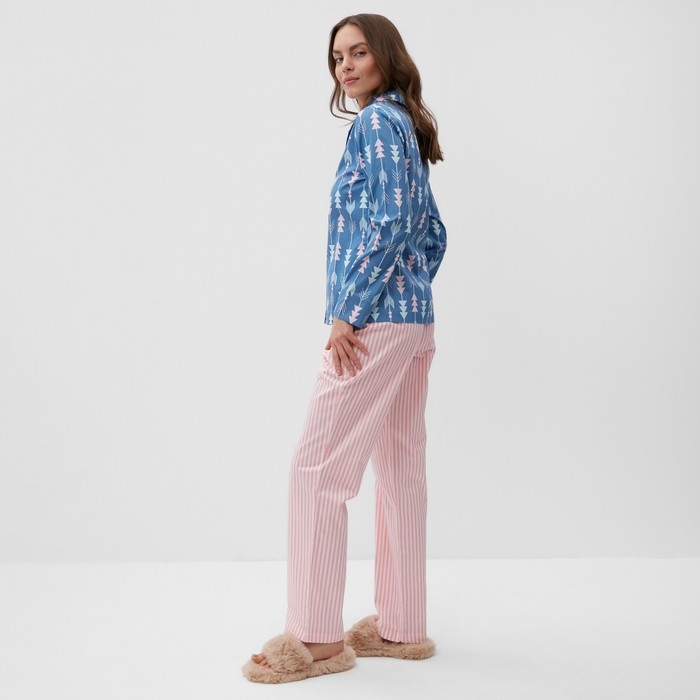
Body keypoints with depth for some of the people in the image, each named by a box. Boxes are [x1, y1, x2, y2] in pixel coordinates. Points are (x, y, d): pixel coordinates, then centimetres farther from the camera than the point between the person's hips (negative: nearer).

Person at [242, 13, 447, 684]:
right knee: (400, 471, 10)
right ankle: (400, 627, 18)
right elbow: (433, 234, 22)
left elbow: (392, 221, -18)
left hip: (373, 323, -10)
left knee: (318, 467, -6)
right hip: (413, 325, 10)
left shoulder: (375, 121, -7)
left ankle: (316, 637, 0)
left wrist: (348, 313, -17)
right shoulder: (404, 126, 21)